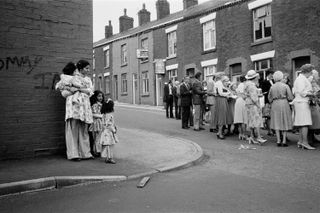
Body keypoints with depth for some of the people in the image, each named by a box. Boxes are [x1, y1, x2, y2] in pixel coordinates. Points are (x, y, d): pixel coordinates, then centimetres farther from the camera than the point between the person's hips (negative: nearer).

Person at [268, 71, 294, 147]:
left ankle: (278, 141, 2)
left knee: (276, 123, 6)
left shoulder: (272, 87, 1)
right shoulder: (285, 86, -6)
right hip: (284, 104, -1)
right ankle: (284, 141, 5)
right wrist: (286, 99, 15)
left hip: (275, 105, 2)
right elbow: (290, 98, -5)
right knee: (285, 122, 7)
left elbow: (269, 98, 7)